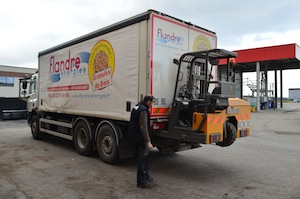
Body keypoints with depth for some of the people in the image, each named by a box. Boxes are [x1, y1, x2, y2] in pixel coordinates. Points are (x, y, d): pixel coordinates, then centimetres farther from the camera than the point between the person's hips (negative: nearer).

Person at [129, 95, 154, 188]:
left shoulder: (137, 107, 11)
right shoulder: (143, 110, -22)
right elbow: (143, 128, -26)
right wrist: (148, 141, -26)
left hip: (136, 137, 10)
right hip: (141, 139, -10)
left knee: (145, 158, 21)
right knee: (142, 159, 0)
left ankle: (146, 176, 34)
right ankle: (141, 182, 10)